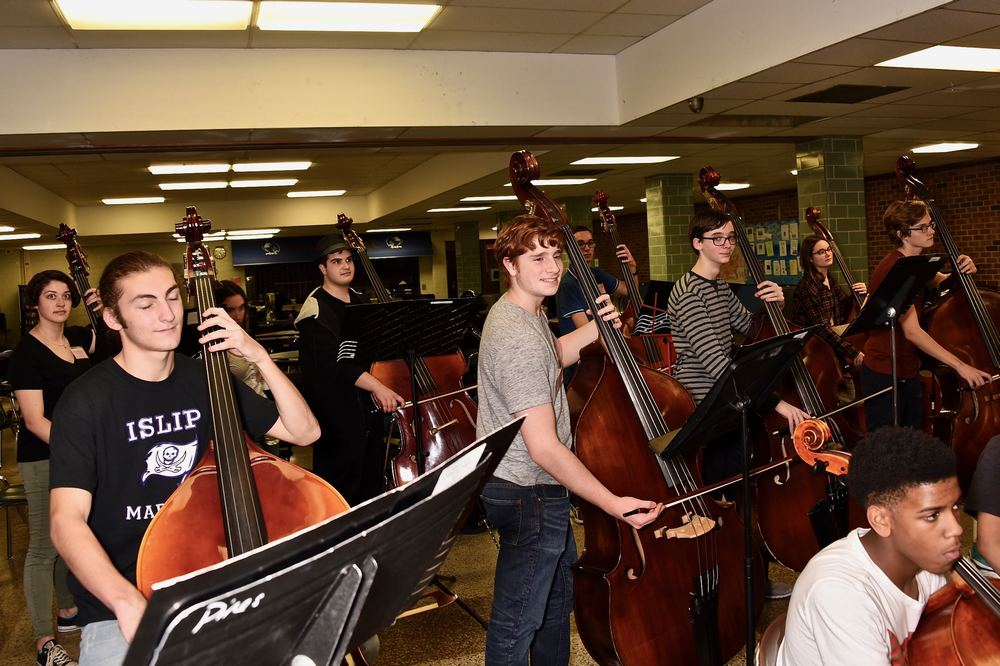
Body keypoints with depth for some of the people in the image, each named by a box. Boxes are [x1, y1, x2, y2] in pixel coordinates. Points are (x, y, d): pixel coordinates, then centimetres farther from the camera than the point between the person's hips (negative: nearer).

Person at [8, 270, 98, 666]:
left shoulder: (78, 340, 4)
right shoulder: (26, 353, -14)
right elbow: (35, 420, -19)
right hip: (44, 458, -7)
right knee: (44, 546, 0)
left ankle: (68, 611, 36)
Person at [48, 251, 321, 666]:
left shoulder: (205, 381, 4)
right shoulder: (86, 401, -9)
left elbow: (305, 431, 2)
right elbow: (67, 521, -18)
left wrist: (258, 356, -10)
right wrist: (127, 601, -35)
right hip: (119, 606, -3)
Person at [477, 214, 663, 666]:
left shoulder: (516, 311, 4)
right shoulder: (520, 341, -28)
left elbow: (552, 357, 24)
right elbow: (544, 447, -30)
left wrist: (596, 328, 6)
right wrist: (611, 504, -31)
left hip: (535, 487, 11)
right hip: (528, 494, -11)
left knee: (559, 595, 26)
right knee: (518, 622, 6)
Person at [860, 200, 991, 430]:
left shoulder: (915, 264, 8)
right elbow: (912, 331, -27)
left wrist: (963, 271, -4)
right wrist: (959, 365, -29)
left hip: (909, 372, 9)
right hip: (884, 375, -9)